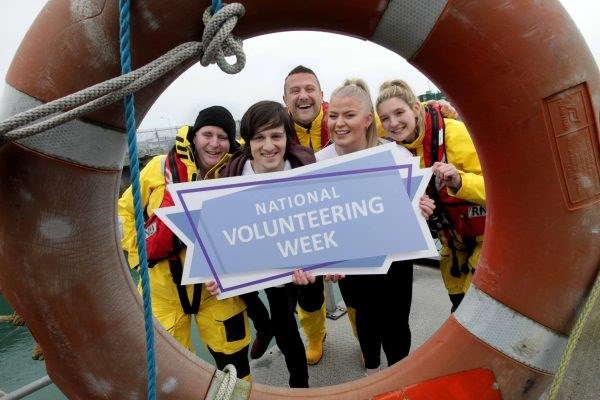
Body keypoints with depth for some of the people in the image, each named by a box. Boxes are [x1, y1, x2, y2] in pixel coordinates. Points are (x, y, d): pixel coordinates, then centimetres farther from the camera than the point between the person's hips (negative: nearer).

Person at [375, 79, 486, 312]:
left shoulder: (453, 133, -27)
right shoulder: (399, 147, -8)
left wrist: (459, 181, -44)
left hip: (486, 231, -5)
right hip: (453, 234, 6)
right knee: (458, 298, 19)